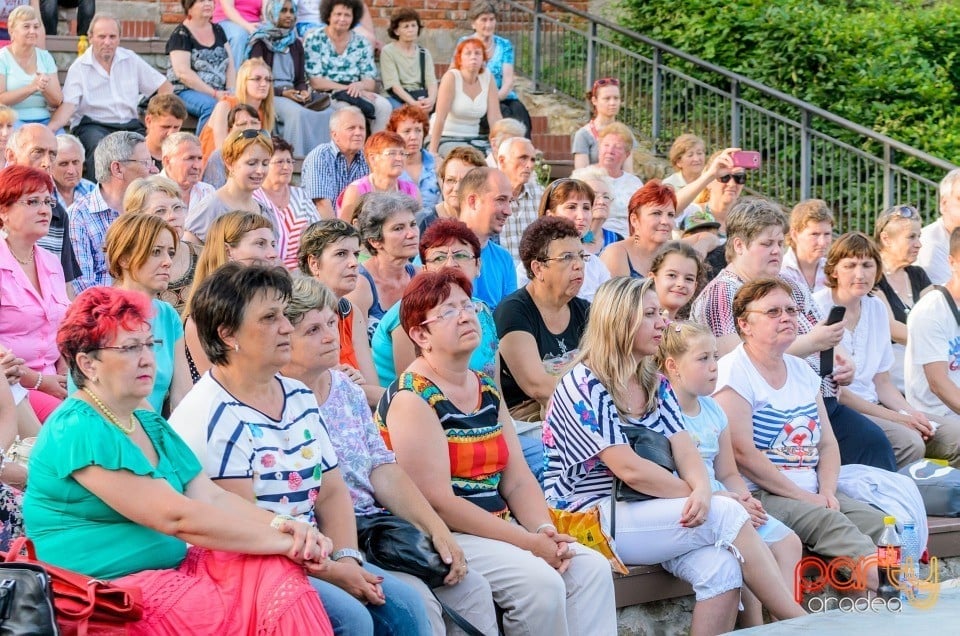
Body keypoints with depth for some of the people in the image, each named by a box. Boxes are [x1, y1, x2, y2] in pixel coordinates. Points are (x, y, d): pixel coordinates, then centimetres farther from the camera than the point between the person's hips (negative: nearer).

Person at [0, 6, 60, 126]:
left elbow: (57, 102, 9)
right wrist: (31, 88, -19)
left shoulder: (46, 57, 14)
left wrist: (45, 87, -12)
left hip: (44, 120, 4)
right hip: (13, 120, -4)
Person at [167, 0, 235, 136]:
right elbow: (183, 72, -13)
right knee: (211, 106, -36)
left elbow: (231, 64, 13)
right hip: (186, 91, -5)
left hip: (219, 92, 5)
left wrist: (231, 91, -6)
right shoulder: (181, 34, -2)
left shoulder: (217, 30, 17)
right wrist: (214, 93, -18)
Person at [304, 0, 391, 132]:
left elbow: (370, 82, 4)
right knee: (351, 107, -35)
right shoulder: (314, 40, -1)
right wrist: (347, 88, -19)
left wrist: (359, 86, -21)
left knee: (384, 105, -24)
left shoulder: (362, 43, 9)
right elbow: (315, 82, -9)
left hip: (356, 94, 4)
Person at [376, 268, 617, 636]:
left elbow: (518, 480, 11)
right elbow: (437, 502, -19)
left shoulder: (488, 391, 14)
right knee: (541, 582, -27)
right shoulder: (412, 399, -12)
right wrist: (529, 542, -19)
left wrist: (545, 531, -11)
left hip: (500, 528, 8)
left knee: (592, 568, -10)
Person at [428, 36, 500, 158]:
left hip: (473, 138, 5)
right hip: (446, 138, -5)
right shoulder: (451, 77, -13)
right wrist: (432, 152, -21)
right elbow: (440, 118, -18)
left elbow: (495, 118, -2)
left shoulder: (488, 78, 0)